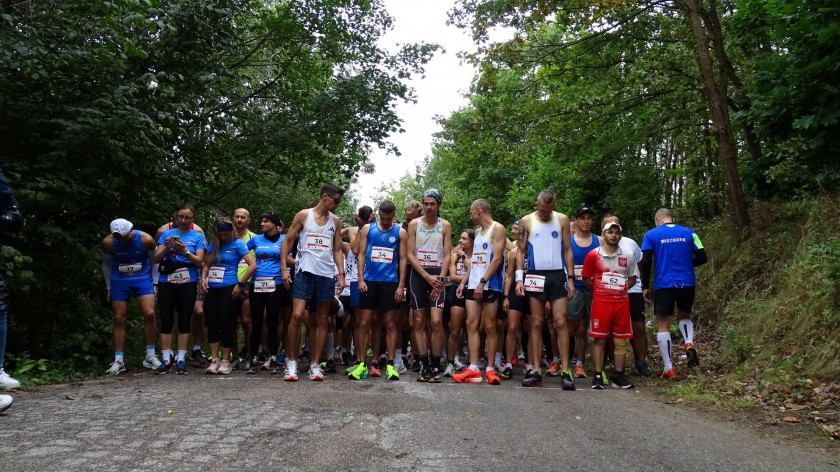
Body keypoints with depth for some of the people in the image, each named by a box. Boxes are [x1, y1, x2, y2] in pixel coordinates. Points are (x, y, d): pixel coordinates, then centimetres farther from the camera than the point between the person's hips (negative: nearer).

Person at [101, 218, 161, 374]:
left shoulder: (146, 239, -14)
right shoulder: (108, 243, -11)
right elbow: (106, 264, 6)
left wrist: (155, 284, 1)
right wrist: (109, 288, 7)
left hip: (143, 279, -1)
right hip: (119, 281, 1)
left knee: (149, 314, -12)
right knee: (119, 319, 0)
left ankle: (150, 357, 1)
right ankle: (118, 361, 8)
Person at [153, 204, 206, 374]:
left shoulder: (198, 237, 6)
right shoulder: (167, 234, 10)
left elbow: (200, 262, -3)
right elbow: (156, 258, 6)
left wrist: (184, 251, -18)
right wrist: (167, 248, -12)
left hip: (188, 283, -1)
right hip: (166, 282, 1)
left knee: (184, 321, 1)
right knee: (166, 320, 0)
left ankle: (181, 359, 6)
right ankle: (166, 360, 5)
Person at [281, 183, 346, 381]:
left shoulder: (335, 221, 12)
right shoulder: (303, 215, 2)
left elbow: (337, 250, 15)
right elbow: (288, 241, 3)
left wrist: (341, 274, 4)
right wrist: (284, 268, -6)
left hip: (327, 275, 4)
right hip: (305, 272, -4)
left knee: (322, 321, 5)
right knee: (297, 315, -14)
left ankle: (315, 365, 13)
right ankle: (291, 362, 0)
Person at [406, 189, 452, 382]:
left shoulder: (445, 226, 5)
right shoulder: (414, 224, 5)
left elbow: (447, 255, 2)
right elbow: (410, 254, 0)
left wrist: (440, 279, -11)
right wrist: (428, 277, -10)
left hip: (437, 275, -1)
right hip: (418, 274, 1)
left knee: (436, 321, -11)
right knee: (419, 321, 1)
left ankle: (435, 366, -2)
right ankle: (425, 365, 7)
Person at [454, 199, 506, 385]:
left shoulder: (497, 229, -5)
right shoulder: (478, 231, 19)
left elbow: (497, 259, -15)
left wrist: (482, 282, -20)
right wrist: (463, 282, 15)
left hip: (490, 285, -7)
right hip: (473, 284, 8)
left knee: (489, 326, -2)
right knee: (471, 324, 0)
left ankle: (490, 369, 5)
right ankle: (473, 369, 1)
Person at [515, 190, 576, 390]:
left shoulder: (562, 220, 6)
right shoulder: (526, 222, 4)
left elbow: (568, 250, 7)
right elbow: (521, 251, 4)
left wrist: (571, 278, 0)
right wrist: (519, 278, -5)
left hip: (558, 276, 0)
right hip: (535, 276, 0)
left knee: (560, 322, -6)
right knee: (536, 324, 3)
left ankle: (565, 372, -4)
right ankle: (535, 371, 6)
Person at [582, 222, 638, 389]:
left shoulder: (628, 256, 7)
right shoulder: (593, 255, -1)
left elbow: (632, 278, 16)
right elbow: (586, 279, 5)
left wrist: (621, 288, 3)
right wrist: (599, 290, -2)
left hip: (622, 302, 3)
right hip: (600, 302, -3)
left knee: (621, 341, 6)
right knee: (599, 340, 0)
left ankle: (618, 376, 14)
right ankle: (598, 376, 5)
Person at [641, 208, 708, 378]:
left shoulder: (651, 235, 0)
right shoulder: (688, 232, 7)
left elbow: (646, 262, -6)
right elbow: (702, 257, 4)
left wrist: (645, 287, 0)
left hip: (663, 285, -3)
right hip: (687, 284, 3)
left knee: (663, 325, 4)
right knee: (684, 316, 25)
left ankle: (668, 368, -1)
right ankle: (689, 343, -5)